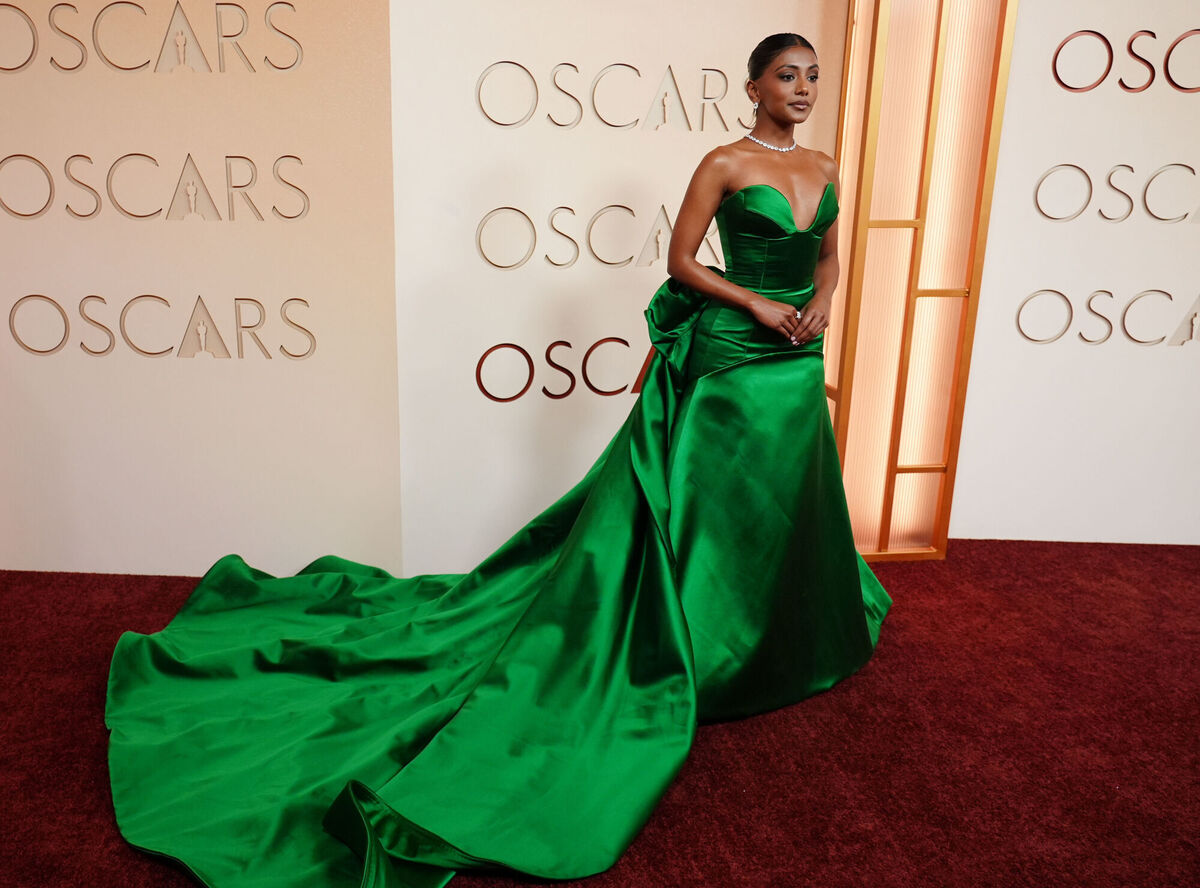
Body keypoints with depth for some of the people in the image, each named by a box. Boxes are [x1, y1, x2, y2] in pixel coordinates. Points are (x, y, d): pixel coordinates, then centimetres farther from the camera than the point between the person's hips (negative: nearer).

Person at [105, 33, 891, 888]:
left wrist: (820, 305, 0)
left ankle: (784, 641, 37)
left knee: (785, 503, 17)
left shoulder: (824, 167, 13)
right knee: (703, 502, -3)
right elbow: (681, 261, -8)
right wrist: (757, 305, -14)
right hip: (730, 353, -7)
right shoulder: (724, 164, -7)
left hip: (798, 359, 7)